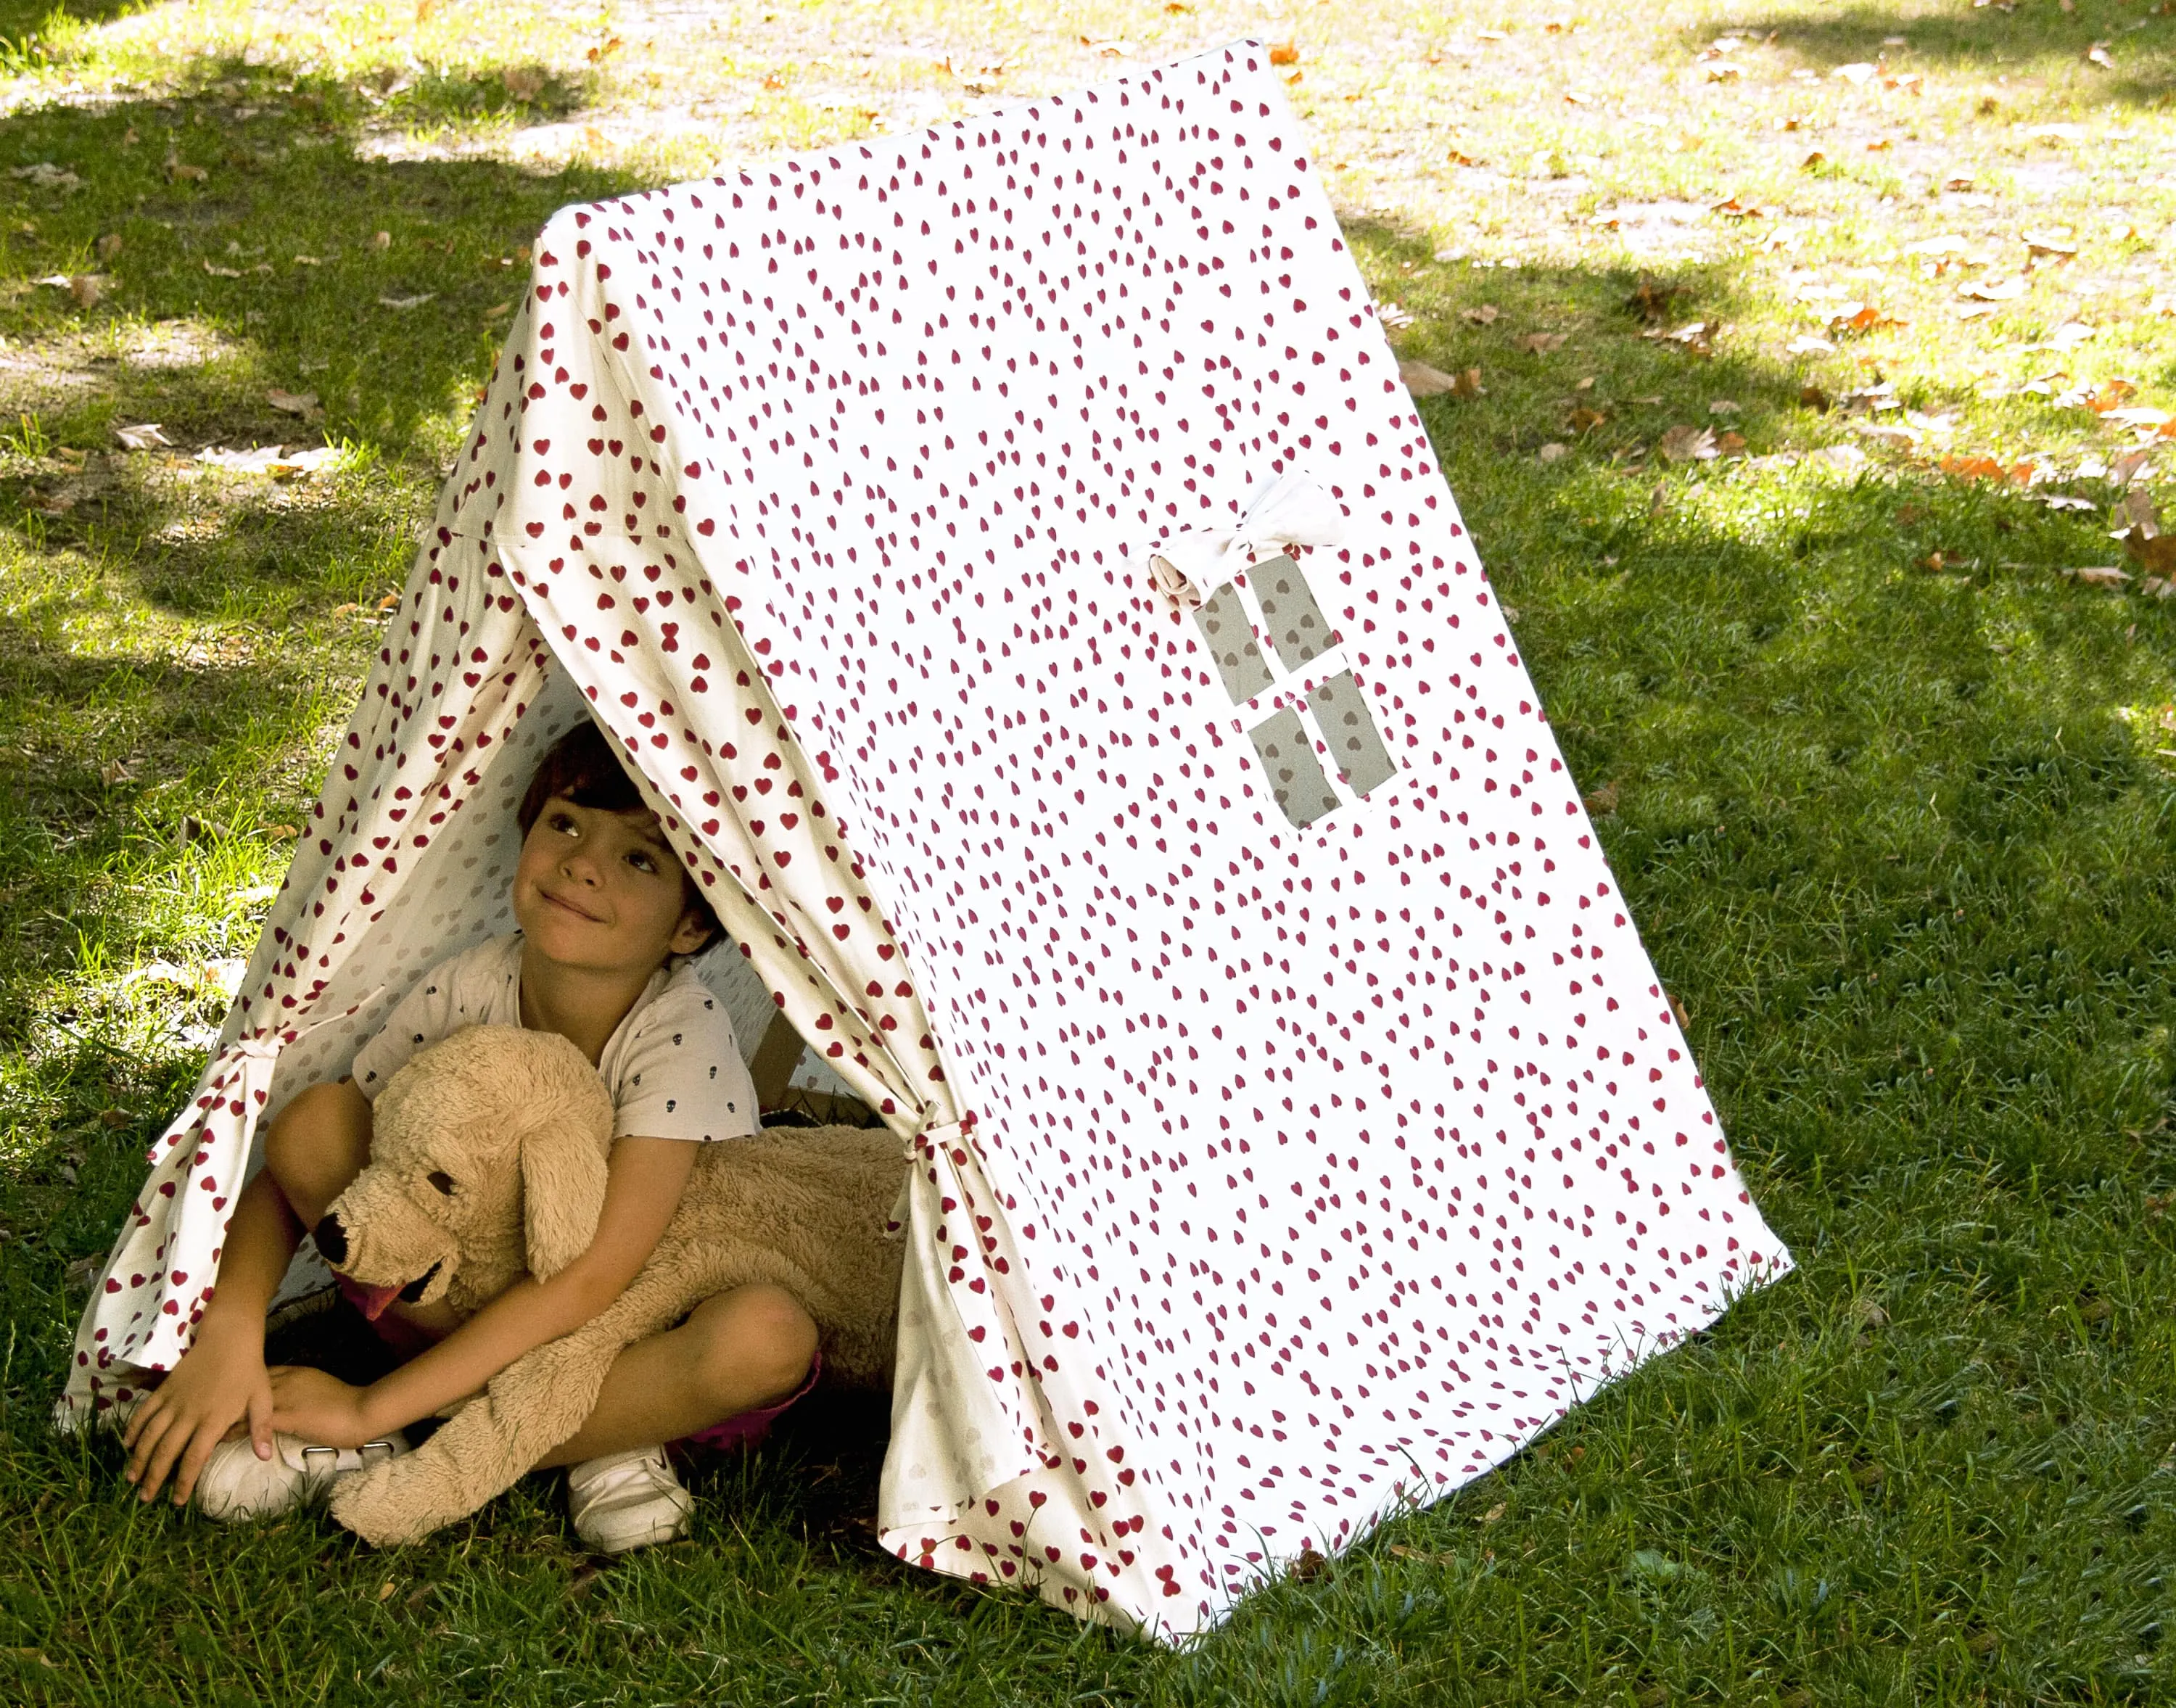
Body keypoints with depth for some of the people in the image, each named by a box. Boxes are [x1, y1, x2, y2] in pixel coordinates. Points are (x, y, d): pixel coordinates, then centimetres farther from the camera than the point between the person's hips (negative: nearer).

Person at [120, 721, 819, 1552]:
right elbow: (288, 1171, -8)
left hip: (648, 1331, -3)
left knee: (769, 1334, -38)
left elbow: (593, 1273, -31)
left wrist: (374, 1408, -32)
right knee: (314, 1120, -19)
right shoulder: (464, 992, -15)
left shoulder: (683, 1037, -26)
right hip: (487, 1309, 3)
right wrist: (229, 1333, -26)